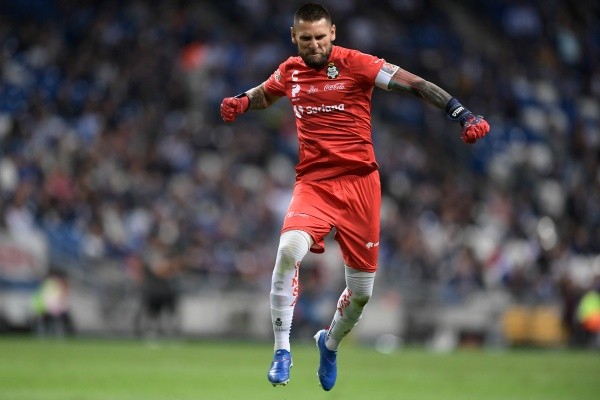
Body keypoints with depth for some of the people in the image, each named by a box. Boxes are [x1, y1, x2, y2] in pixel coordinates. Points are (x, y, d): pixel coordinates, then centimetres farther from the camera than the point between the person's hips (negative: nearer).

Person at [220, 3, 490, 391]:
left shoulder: (355, 64, -6)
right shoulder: (290, 71, 8)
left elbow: (416, 84, -9)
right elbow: (263, 94, 30)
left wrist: (462, 115, -19)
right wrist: (240, 102, 7)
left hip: (360, 183, -2)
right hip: (313, 182, 2)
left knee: (362, 292, 5)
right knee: (290, 249, -28)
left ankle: (330, 344, 38)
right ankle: (282, 350, -15)